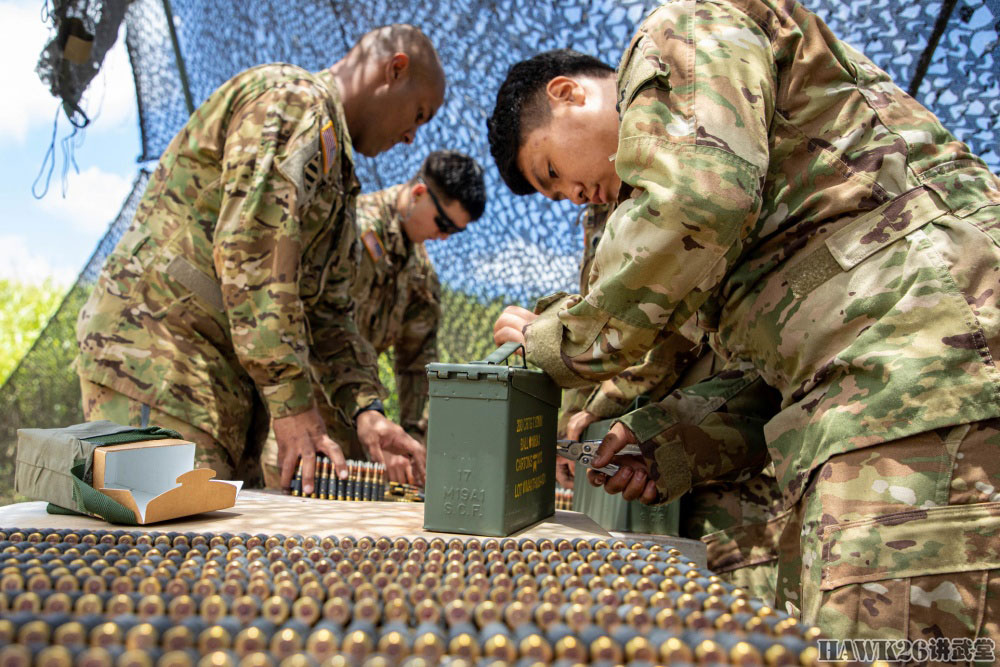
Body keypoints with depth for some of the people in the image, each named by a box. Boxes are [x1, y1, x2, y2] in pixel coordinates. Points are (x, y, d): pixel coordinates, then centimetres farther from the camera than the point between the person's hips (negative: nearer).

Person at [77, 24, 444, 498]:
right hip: (158, 353, -10)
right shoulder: (293, 99, -7)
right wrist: (292, 400, -23)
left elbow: (327, 312, 20)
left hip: (224, 376, 10)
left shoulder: (334, 170, 24)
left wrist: (364, 409, 5)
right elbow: (250, 247, -22)